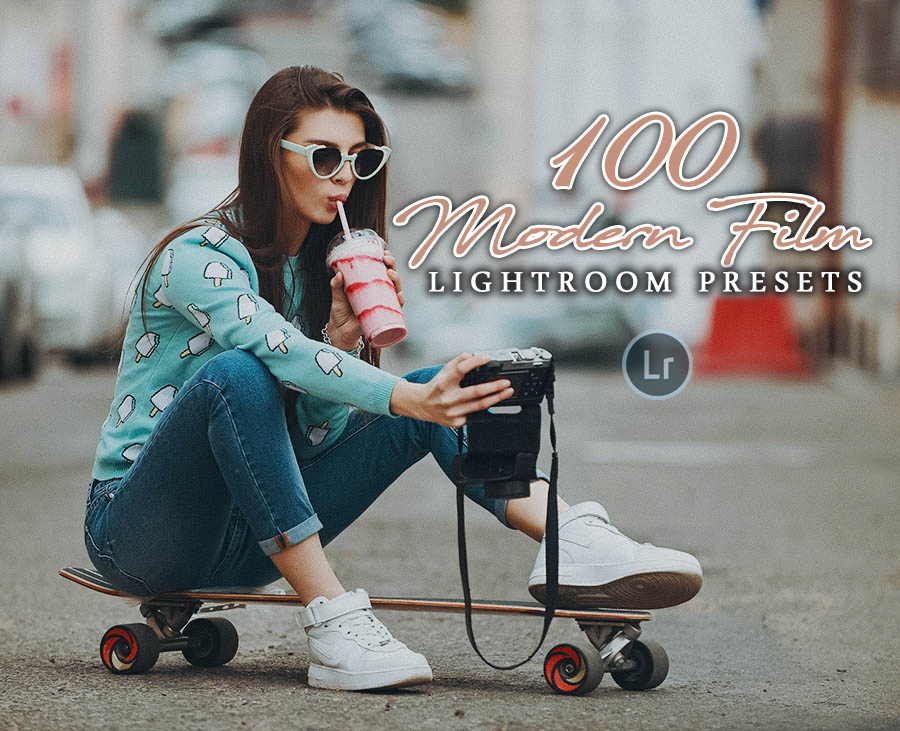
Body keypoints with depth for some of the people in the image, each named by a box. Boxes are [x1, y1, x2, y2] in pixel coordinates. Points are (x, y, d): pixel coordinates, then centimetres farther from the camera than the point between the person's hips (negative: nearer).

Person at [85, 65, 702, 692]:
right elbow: (280, 352, -34)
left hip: (246, 535, 7)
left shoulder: (319, 267, 9)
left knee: (440, 394, -6)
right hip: (135, 526, -7)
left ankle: (574, 540, -28)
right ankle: (333, 623, -39)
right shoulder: (198, 257, -15)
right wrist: (409, 400, -45)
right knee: (236, 375, -37)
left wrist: (343, 336, -14)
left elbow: (316, 437, 2)